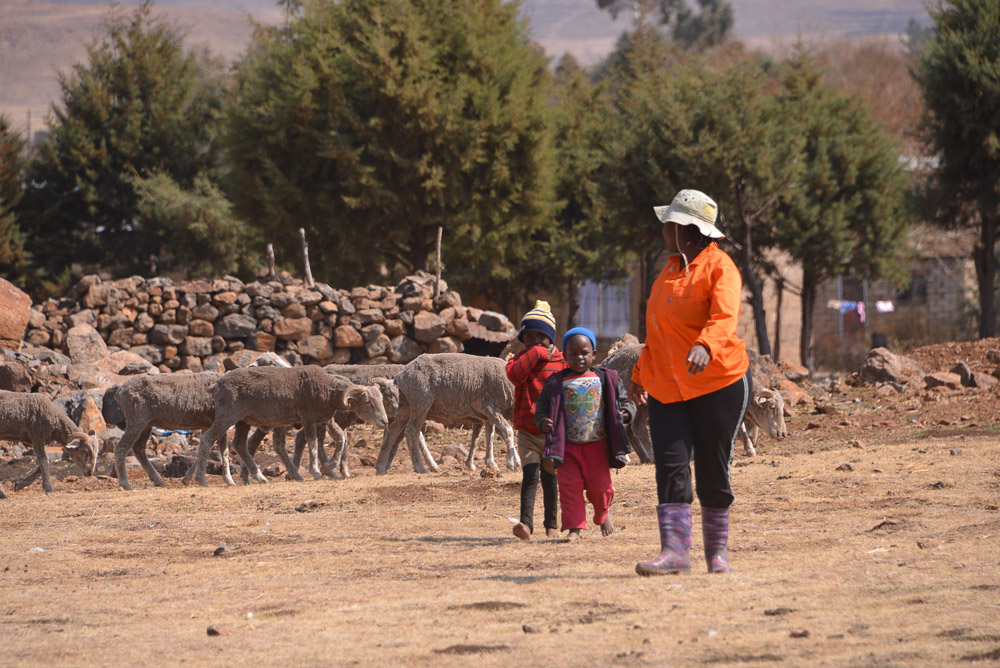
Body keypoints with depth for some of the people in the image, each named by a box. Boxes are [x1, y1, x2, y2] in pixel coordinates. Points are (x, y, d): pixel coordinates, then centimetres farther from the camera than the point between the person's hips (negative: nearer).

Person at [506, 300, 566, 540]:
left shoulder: (560, 361, 3)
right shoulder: (521, 359, 3)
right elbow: (514, 374, -20)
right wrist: (536, 354, -19)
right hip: (527, 432, -1)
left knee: (550, 478, 10)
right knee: (530, 476, -14)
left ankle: (551, 525, 20)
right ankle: (526, 522, -21)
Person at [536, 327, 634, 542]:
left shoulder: (606, 379, 4)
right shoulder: (557, 383, 3)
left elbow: (624, 401, 10)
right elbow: (542, 408, 8)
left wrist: (625, 413, -13)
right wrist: (543, 422, -14)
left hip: (597, 444, 0)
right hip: (568, 445, 0)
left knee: (599, 485, 4)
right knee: (569, 485, -7)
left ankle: (602, 514, 35)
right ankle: (575, 528, 0)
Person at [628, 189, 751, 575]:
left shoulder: (719, 267, -7)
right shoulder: (670, 270, 19)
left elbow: (724, 317, -25)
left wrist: (705, 346, -44)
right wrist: (641, 373, 29)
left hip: (718, 384, -6)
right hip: (667, 390, 6)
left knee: (713, 471, 0)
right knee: (671, 468, -8)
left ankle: (717, 550, 13)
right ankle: (674, 550, -15)